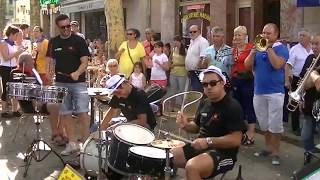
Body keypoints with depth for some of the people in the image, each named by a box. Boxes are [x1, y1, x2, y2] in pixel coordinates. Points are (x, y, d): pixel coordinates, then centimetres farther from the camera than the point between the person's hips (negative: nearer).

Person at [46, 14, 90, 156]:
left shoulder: (79, 41, -4)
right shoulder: (53, 42, 8)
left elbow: (84, 62, -8)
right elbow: (50, 60, 14)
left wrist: (77, 73, -27)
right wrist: (49, 71, -7)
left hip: (78, 82, -4)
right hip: (60, 83, 4)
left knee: (82, 112, -8)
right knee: (66, 114, 6)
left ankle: (85, 142, 1)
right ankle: (72, 143, 16)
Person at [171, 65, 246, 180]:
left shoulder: (232, 107, -15)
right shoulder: (205, 103, 11)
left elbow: (236, 140, -21)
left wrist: (209, 141, -27)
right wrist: (186, 125, 0)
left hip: (223, 153, -8)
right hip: (200, 147, 8)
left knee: (192, 167, -33)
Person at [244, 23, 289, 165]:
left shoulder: (281, 48, -4)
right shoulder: (258, 47, 11)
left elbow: (277, 65, -21)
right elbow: (247, 66, 4)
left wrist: (269, 48, -16)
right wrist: (254, 51, -10)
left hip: (275, 92, -5)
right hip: (258, 92, 5)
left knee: (275, 125, -4)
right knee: (264, 124, 14)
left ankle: (275, 152, 6)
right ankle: (268, 148, 27)